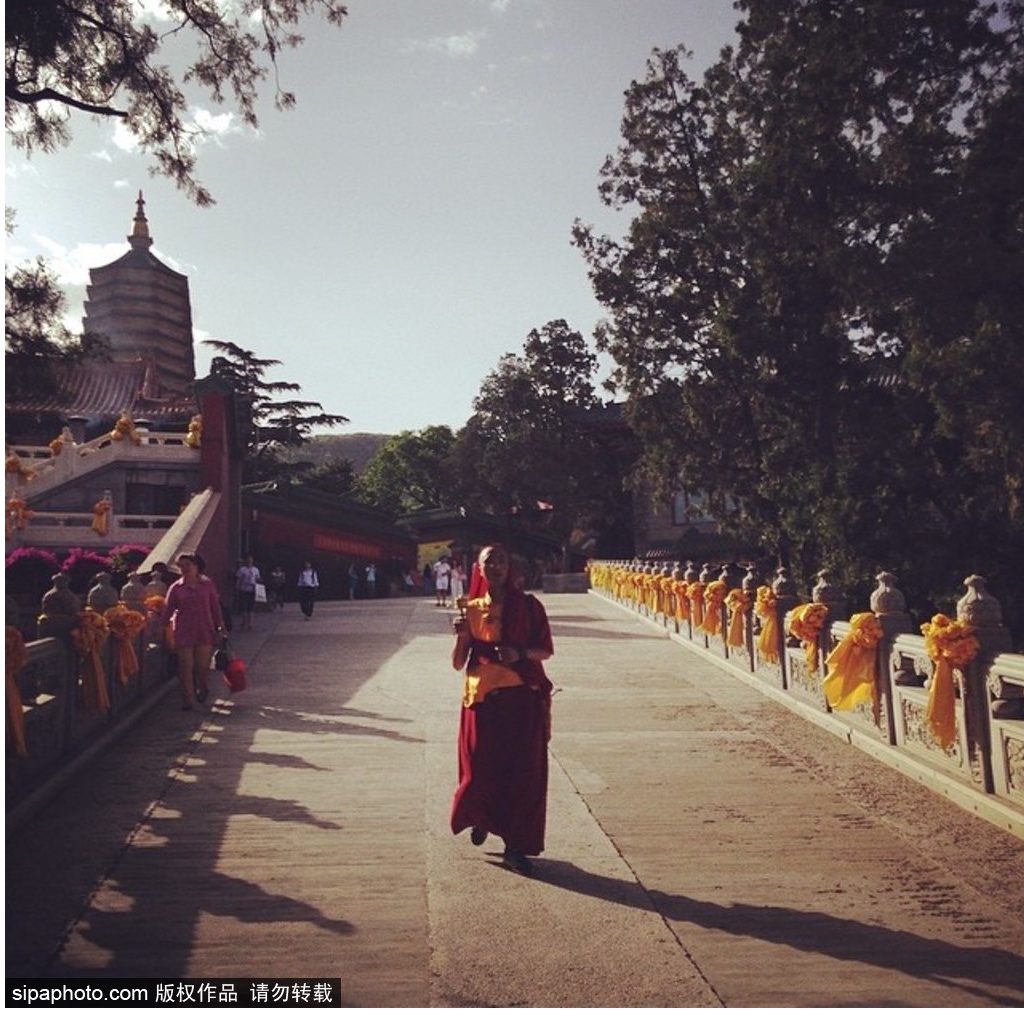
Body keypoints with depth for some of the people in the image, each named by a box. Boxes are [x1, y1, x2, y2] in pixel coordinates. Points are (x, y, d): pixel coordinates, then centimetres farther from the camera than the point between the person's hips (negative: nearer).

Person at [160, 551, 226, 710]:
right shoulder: (176, 588, 4)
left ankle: (203, 690, 30)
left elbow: (215, 606, 8)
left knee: (203, 665, 2)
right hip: (184, 632, 0)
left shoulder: (208, 585, 4)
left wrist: (220, 626, 6)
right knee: (186, 667, 0)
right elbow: (167, 610, 6)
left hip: (205, 631, 0)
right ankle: (188, 701, 9)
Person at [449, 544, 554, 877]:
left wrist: (520, 654, -14)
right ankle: (481, 818, 38)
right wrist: (461, 637, -15)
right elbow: (458, 664, 4)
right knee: (481, 769, 5)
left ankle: (516, 845, 12)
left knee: (524, 771, -1)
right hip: (483, 698, 1)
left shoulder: (528, 605, 1)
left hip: (523, 699, -1)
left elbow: (546, 650, 5)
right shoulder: (471, 609, 4)